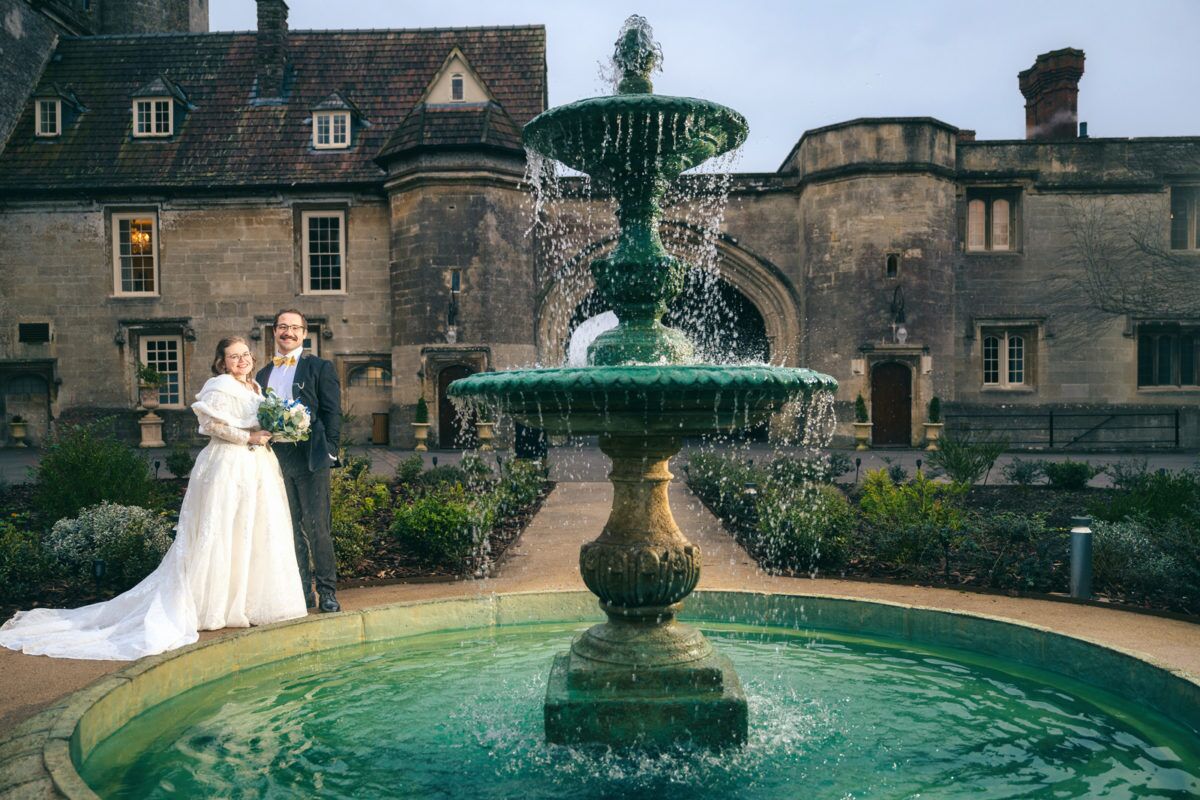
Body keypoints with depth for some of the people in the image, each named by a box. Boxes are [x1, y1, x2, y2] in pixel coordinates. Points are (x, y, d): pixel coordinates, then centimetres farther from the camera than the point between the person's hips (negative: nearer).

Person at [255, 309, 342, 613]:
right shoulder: (263, 374, 17)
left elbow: (332, 412, -3)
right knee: (290, 529, 9)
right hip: (275, 458, 5)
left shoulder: (320, 367, 2)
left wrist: (329, 451, -10)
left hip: (309, 458, -5)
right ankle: (301, 592, 17)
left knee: (317, 527, -3)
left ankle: (327, 591, 7)